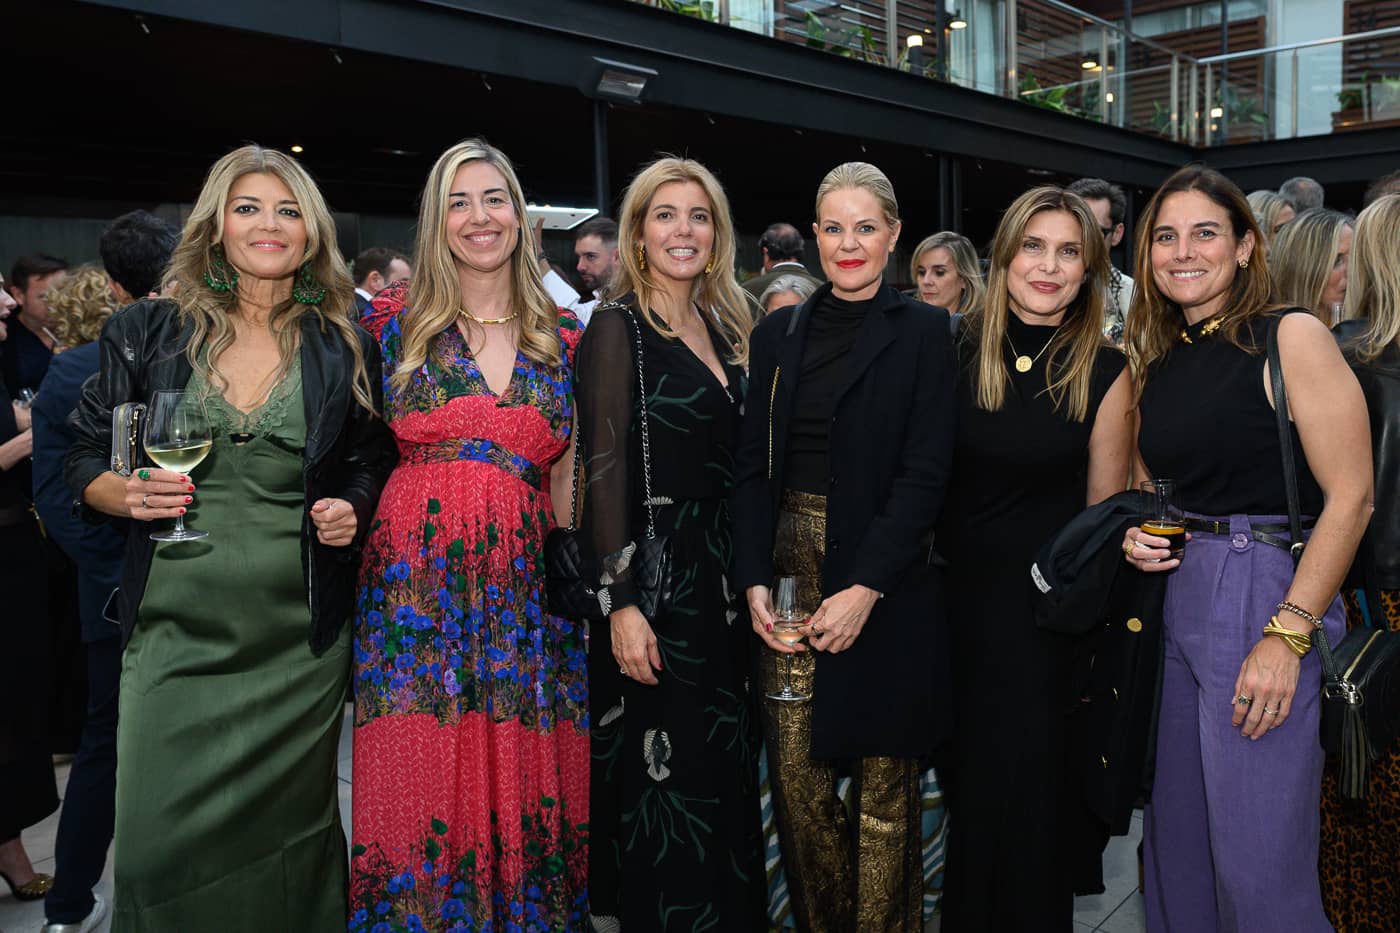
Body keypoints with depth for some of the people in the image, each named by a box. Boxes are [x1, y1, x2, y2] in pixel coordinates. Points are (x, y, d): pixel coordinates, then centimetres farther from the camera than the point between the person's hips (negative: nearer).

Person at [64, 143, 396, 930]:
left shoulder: (345, 348, 4)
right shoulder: (147, 333, 3)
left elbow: (373, 465, 12)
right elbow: (85, 460, 8)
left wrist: (352, 510, -8)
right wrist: (126, 494, -13)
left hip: (300, 642, 0)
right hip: (177, 631, 0)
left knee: (289, 836, 11)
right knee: (158, 846, 1)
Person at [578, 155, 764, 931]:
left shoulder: (724, 328, 12)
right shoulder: (618, 327, -9)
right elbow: (606, 469, -15)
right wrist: (620, 601, -20)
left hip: (722, 574, 7)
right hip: (654, 572, -7)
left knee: (725, 768, 15)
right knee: (666, 773, 2)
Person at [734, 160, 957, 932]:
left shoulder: (921, 332, -1)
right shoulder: (779, 332, 10)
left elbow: (924, 474, -8)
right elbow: (754, 465, 7)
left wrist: (865, 589, -16)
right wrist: (755, 580, -5)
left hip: (885, 585, -3)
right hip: (790, 571, 3)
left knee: (884, 788, 6)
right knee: (794, 776, 6)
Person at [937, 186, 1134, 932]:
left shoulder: (1104, 372, -6)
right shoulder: (956, 349, -2)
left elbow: (1105, 509, -1)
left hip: (1047, 602, -2)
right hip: (958, 590, 2)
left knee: (1031, 775, 8)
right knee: (967, 766, 15)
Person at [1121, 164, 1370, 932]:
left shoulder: (1292, 338, -8)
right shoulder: (1154, 360, 12)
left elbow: (1350, 498, -13)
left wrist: (1288, 637, -18)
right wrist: (1134, 536, 0)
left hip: (1265, 595, -6)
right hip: (1174, 599, 6)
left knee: (1257, 867, 0)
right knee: (1175, 841, 14)